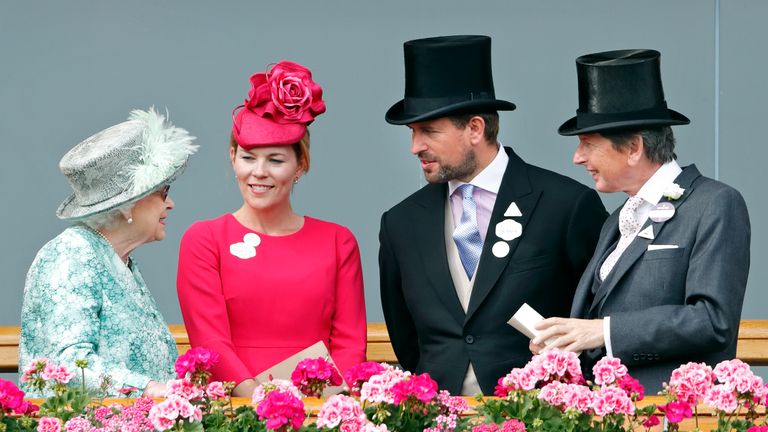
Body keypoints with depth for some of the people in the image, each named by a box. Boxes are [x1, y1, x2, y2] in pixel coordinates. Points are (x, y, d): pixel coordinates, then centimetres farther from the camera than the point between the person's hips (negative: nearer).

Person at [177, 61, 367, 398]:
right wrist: (255, 395, -19)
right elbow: (209, 340, -1)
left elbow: (350, 342, 8)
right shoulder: (203, 240, 9)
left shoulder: (338, 242, 14)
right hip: (234, 406, -1)